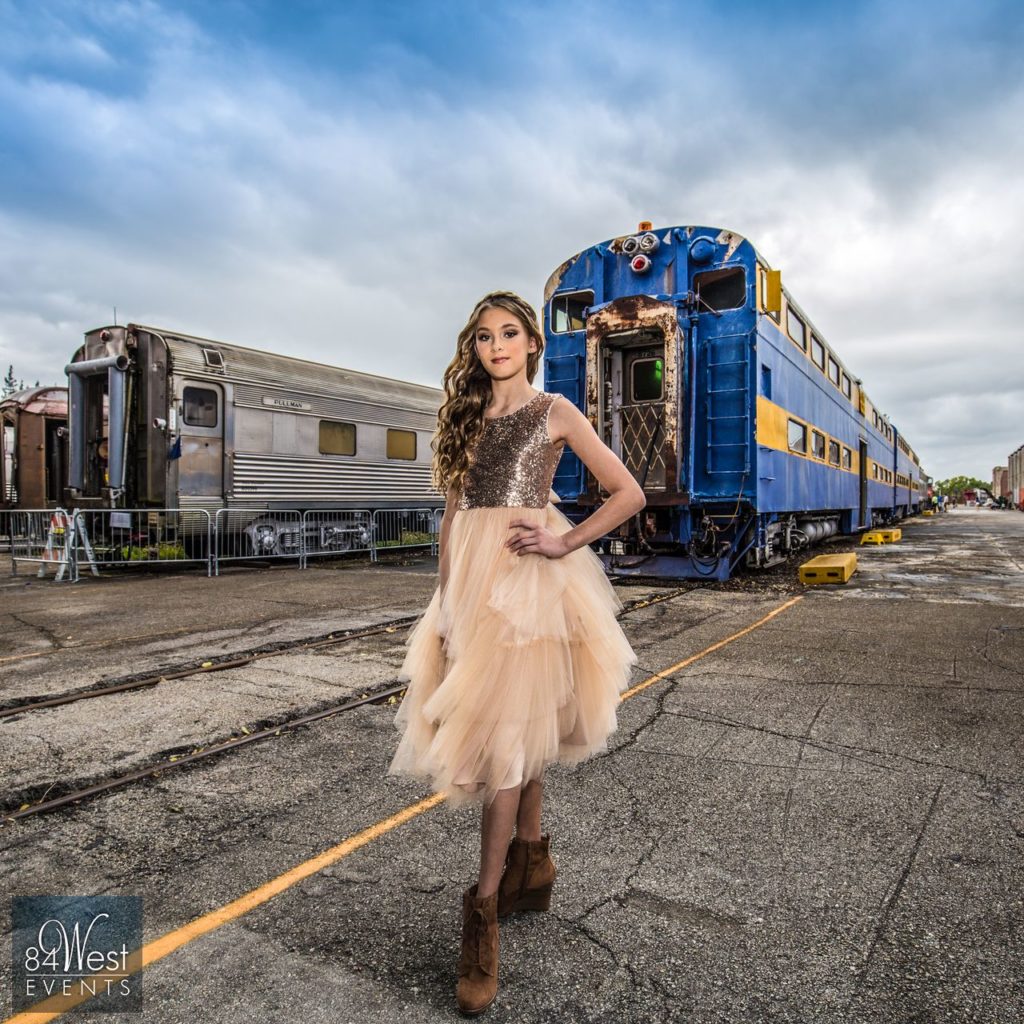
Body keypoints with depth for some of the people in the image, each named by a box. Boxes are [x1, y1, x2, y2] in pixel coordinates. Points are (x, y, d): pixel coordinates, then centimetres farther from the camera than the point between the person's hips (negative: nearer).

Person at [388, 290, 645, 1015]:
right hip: (471, 574, 5)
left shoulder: (555, 412, 2)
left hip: (529, 577, -5)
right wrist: (445, 600, 6)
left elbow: (629, 494, 0)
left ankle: (485, 909, 4)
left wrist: (563, 544, -9)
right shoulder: (467, 417, 15)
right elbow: (453, 512, 13)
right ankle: (531, 866, 29)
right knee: (516, 728, 12)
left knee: (507, 732, -7)